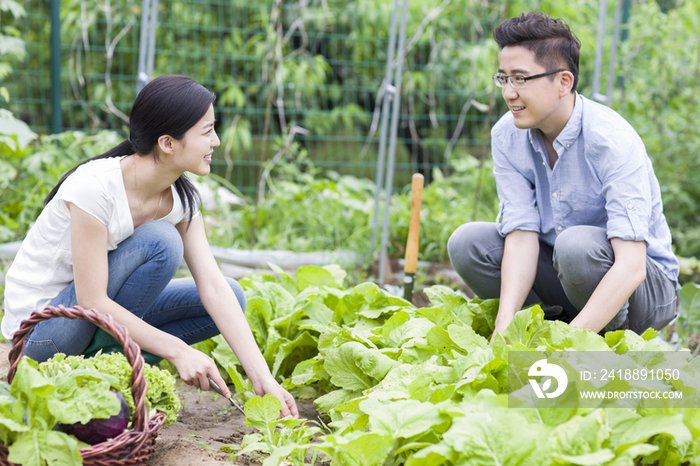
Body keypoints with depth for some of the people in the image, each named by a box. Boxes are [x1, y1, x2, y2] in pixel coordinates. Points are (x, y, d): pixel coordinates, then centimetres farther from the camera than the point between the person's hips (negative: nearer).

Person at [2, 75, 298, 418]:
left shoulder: (181, 197, -6)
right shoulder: (95, 186, -27)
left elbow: (214, 287, -11)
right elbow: (93, 302, -28)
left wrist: (264, 380, -18)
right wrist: (178, 351, -30)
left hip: (102, 314, 7)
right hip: (39, 325, -7)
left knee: (231, 296, -4)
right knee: (160, 242, -27)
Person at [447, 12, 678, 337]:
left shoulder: (614, 141, -27)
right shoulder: (506, 136, -9)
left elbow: (631, 266, -34)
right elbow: (521, 235, -16)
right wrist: (504, 327, -32)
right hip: (563, 273, 5)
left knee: (577, 243, -36)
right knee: (467, 242, -15)